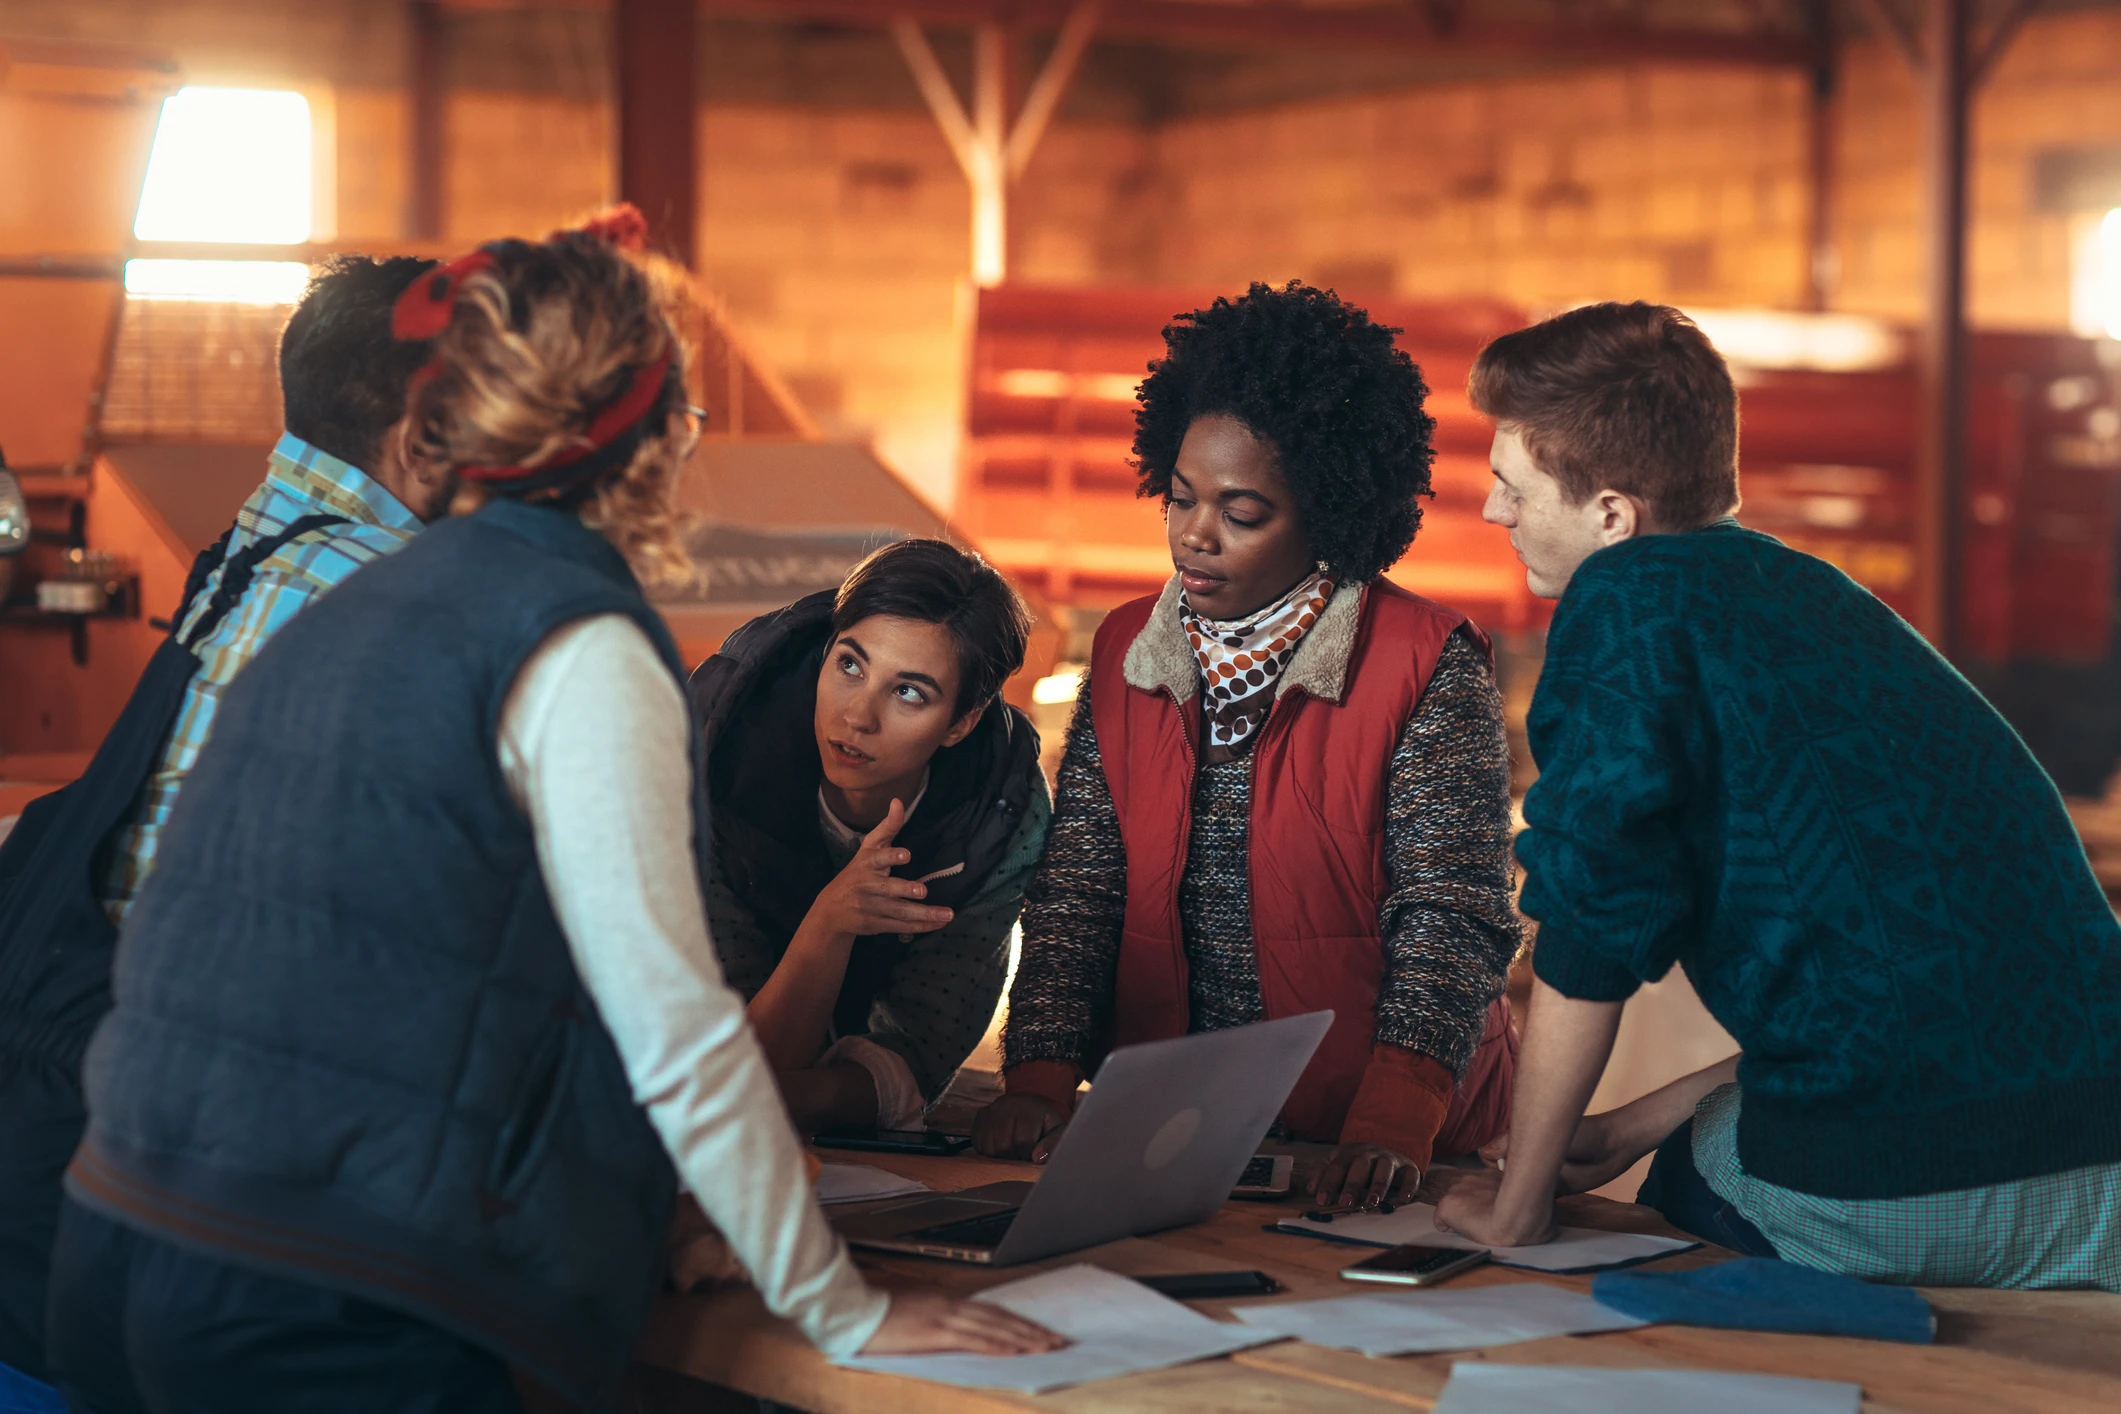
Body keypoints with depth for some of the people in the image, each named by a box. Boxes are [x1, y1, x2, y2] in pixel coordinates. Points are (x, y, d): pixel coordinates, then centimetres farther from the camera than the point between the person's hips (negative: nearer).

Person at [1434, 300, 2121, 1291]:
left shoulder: (1632, 599, -4)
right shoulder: (1811, 594, 20)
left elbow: (1592, 924, -8)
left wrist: (1516, 1206, 2)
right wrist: (1640, 1125, 27)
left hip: (1877, 1190, -7)